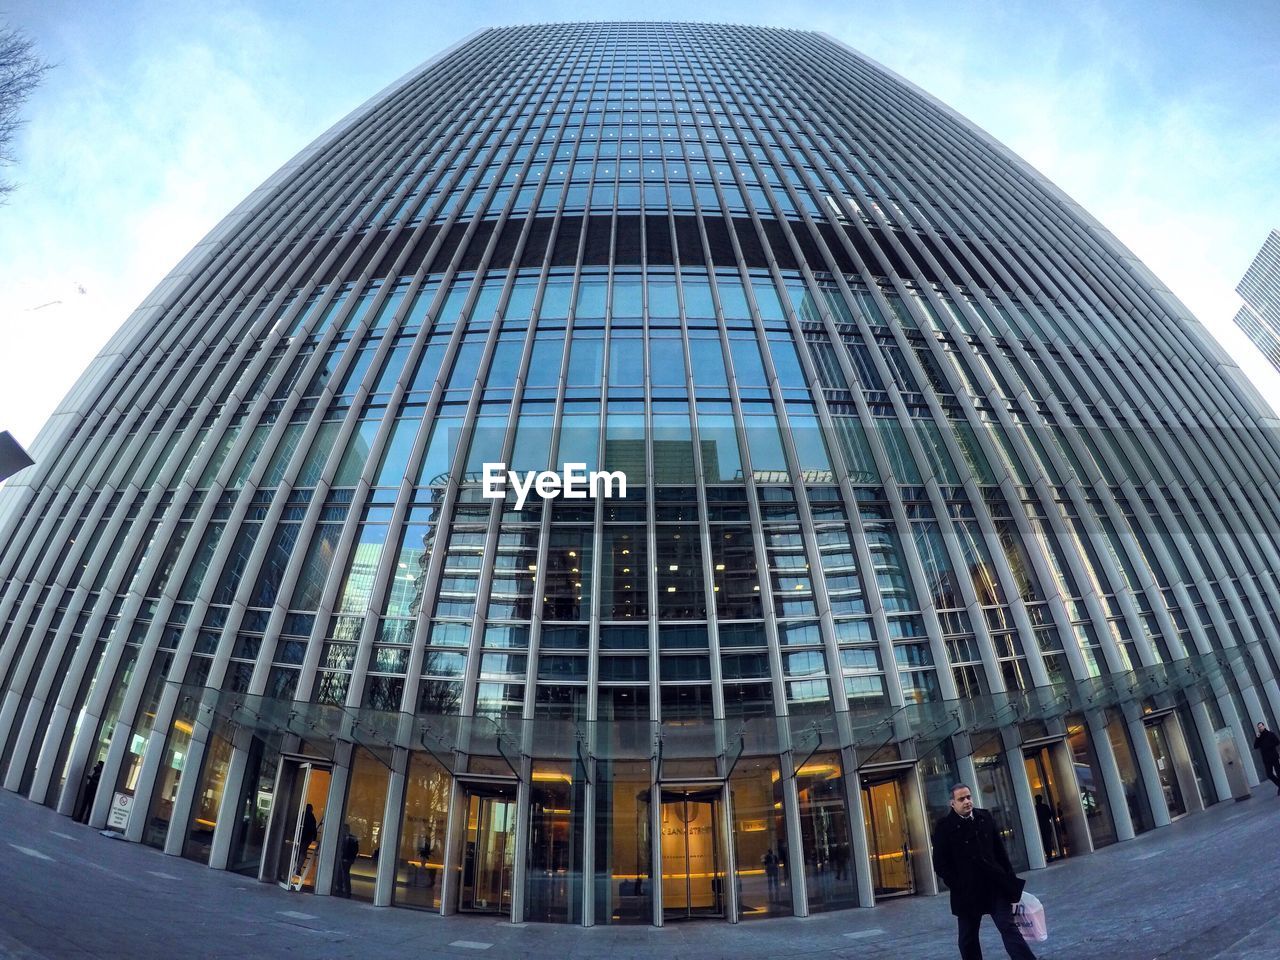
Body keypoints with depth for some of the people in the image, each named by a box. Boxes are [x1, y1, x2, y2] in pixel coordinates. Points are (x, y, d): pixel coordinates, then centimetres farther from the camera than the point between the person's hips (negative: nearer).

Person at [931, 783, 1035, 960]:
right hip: (967, 891, -2)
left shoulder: (985, 818, 5)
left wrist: (1010, 881, 8)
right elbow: (941, 864, -7)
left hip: (996, 884, 2)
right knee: (968, 938, 11)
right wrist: (957, 886, -12)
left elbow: (1000, 852, 11)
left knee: (1008, 928, -5)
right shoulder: (944, 827, -8)